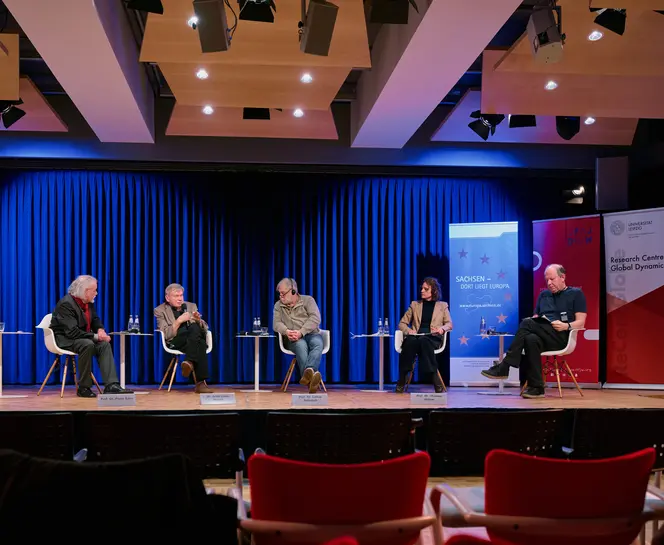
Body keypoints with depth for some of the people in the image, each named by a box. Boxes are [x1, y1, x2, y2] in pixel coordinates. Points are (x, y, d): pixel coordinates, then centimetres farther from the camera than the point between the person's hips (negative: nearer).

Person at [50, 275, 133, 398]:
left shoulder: (88, 302, 3)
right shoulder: (66, 304, -23)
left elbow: (95, 319, 17)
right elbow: (72, 332, -29)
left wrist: (100, 330, -7)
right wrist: (95, 336, -27)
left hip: (81, 338, 8)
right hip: (64, 339, -8)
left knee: (104, 344, -16)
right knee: (88, 345, -34)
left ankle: (112, 385, -25)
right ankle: (83, 388, -24)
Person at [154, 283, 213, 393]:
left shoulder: (191, 306, 21)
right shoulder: (160, 310, 9)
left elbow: (204, 329, 16)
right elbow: (166, 335, -5)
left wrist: (198, 320, -5)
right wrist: (178, 321, -16)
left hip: (196, 339, 3)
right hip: (175, 342, -3)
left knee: (195, 327, -33)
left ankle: (190, 362, -42)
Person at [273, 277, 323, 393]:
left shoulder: (308, 300, 8)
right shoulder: (278, 305, 17)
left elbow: (315, 318, -6)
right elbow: (276, 323, 5)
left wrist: (301, 332, -21)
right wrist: (286, 331, -20)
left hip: (311, 334, 0)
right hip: (292, 339, 0)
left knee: (317, 343, -37)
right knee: (300, 345, -37)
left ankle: (307, 373, -61)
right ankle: (310, 377, -59)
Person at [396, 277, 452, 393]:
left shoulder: (442, 305, 20)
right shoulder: (415, 305, 23)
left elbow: (449, 324, 10)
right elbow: (402, 323, 19)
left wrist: (442, 328, -14)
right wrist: (409, 331, -4)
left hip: (433, 338, -1)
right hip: (415, 336, 1)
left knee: (423, 340, -41)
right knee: (411, 341, -38)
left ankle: (436, 383, -43)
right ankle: (401, 381, -38)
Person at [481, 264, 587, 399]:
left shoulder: (576, 294, 12)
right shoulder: (543, 294, 28)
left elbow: (580, 322, 2)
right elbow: (535, 318, 24)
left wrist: (566, 326, -17)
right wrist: (532, 320, 0)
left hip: (561, 337, -5)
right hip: (543, 336, 5)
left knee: (527, 324, -30)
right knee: (531, 339, -35)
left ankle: (504, 367, -32)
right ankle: (536, 387, -36)